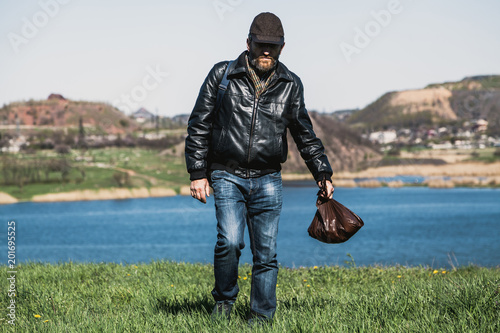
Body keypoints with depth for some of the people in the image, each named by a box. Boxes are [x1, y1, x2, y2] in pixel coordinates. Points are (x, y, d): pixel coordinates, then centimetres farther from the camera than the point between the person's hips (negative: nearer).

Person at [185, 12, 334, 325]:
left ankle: (261, 316, 13)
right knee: (230, 241, -18)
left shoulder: (290, 85, 7)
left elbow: (305, 134, 19)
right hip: (227, 177, -2)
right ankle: (224, 301, 5)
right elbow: (199, 126, 3)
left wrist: (324, 174, 17)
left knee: (266, 252, 1)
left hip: (268, 180, 2)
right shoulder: (222, 75, 0)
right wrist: (197, 173, -2)